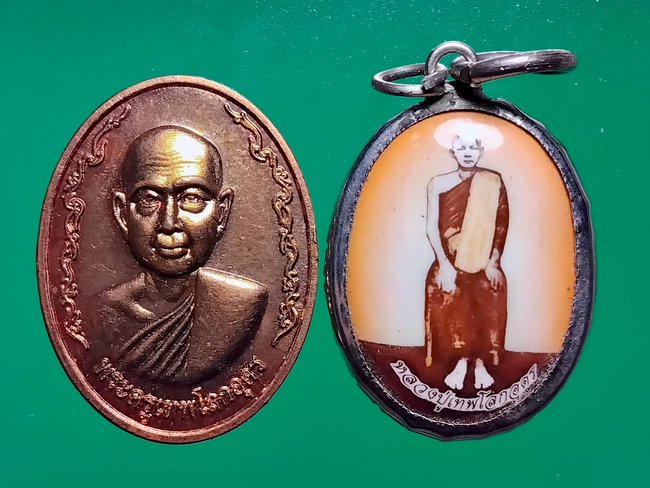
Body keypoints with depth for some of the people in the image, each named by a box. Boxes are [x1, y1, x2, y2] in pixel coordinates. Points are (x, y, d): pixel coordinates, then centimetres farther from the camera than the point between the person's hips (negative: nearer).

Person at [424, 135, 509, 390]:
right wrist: (444, 264, -10)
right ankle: (461, 362, 3)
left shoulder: (493, 182, 2)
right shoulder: (439, 184, 3)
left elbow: (501, 224, 0)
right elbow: (432, 227, -1)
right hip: (449, 261, 0)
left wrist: (493, 262, -8)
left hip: (484, 263, 0)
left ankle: (481, 363, 2)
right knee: (451, 306, -11)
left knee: (487, 310, -12)